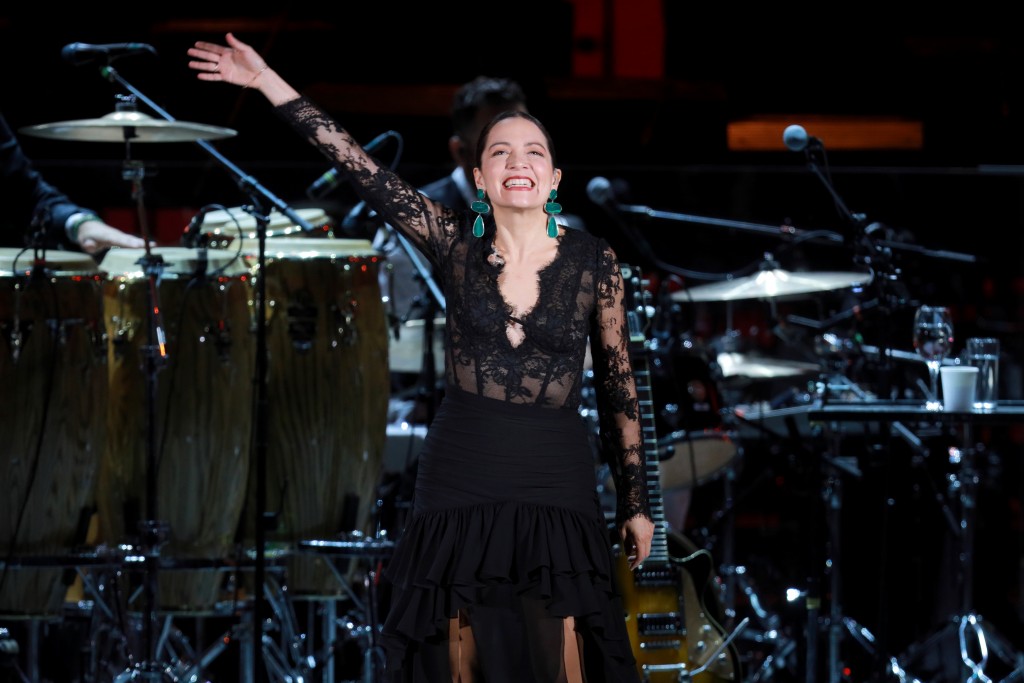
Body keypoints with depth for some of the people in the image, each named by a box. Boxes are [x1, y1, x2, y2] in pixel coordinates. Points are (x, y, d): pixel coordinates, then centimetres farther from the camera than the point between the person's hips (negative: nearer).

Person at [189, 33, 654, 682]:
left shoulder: (593, 260, -1)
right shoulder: (457, 243, 0)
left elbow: (619, 385, 5)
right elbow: (361, 167, -2)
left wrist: (637, 505, 6)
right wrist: (268, 82, -6)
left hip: (556, 489, -1)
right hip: (460, 485, 1)